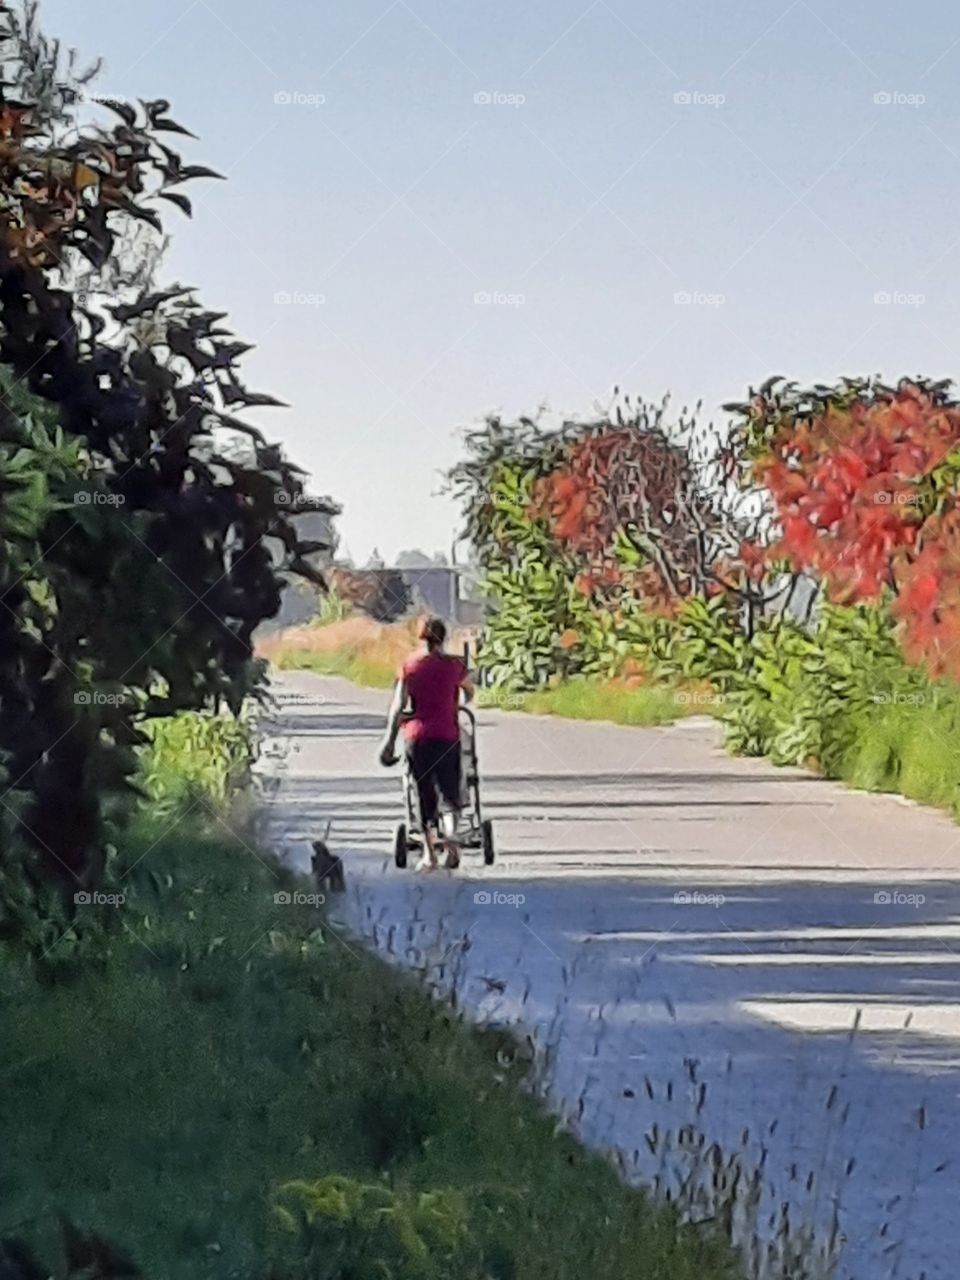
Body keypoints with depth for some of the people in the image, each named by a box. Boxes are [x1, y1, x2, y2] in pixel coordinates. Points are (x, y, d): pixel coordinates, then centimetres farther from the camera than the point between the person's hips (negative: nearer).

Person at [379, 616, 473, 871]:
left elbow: (398, 705, -3)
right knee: (449, 791, 3)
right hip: (446, 735, -1)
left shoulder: (409, 666, 2)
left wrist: (390, 740, -4)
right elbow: (470, 691, 18)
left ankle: (429, 853, 9)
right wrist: (462, 703, 41)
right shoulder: (453, 665, 0)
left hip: (416, 735, 1)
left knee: (425, 795, 10)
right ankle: (450, 832, -27)